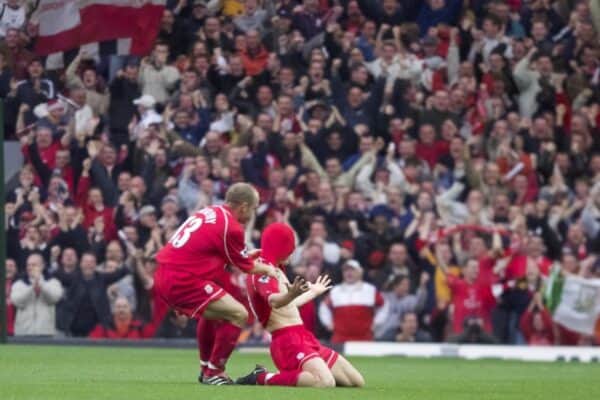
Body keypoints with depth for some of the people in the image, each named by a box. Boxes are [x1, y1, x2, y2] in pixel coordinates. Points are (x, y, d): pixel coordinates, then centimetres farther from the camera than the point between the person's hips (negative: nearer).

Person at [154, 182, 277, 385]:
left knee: (213, 313, 32)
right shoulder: (231, 228, -12)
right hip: (182, 280, -10)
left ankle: (206, 368, 39)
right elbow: (247, 267, 2)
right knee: (238, 314, -7)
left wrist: (248, 255, 30)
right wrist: (268, 269, 20)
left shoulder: (210, 212, 13)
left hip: (164, 276, 10)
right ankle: (213, 373, -1)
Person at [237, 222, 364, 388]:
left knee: (356, 382, 8)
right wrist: (292, 294, -56)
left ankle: (295, 375, 14)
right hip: (287, 341, -10)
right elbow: (274, 301, -34)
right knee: (325, 383, -34)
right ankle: (262, 378, -16)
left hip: (304, 338, 10)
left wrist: (314, 292, 50)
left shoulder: (276, 270, 18)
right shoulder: (263, 272, -12)